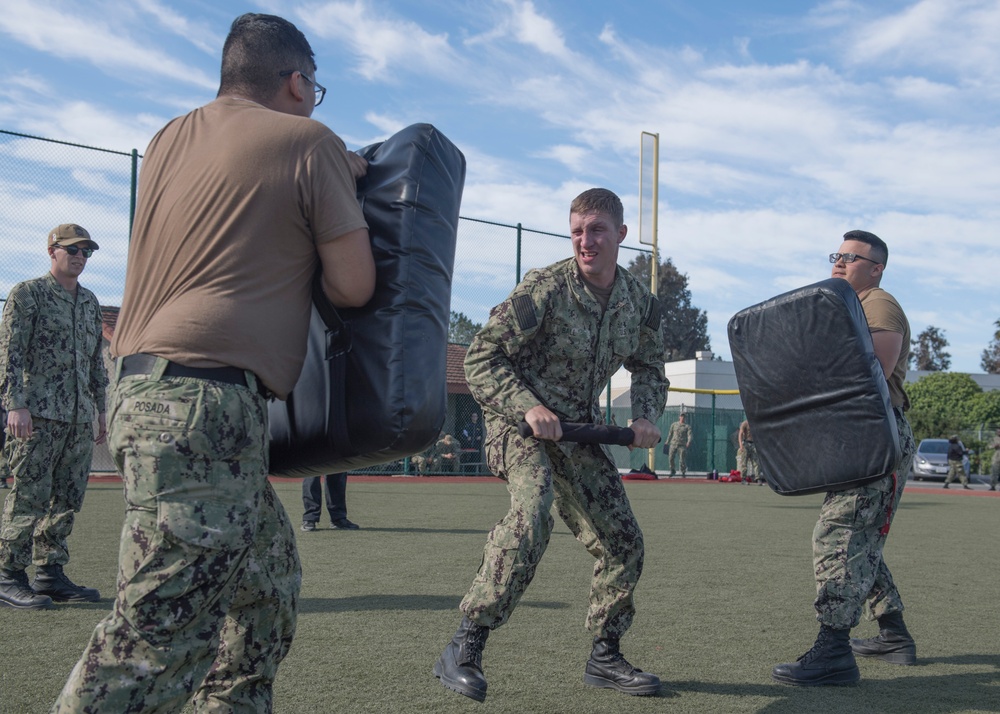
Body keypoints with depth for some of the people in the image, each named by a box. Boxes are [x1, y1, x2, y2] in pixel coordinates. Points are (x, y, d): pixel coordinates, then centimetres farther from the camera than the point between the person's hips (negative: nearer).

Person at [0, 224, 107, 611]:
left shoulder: (90, 301, 19)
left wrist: (100, 407, 20)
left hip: (79, 418, 7)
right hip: (38, 414, -7)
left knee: (68, 500, 8)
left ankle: (50, 574, 16)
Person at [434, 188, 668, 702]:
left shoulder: (640, 302, 0)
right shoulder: (544, 289, -18)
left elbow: (649, 368, 17)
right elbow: (480, 358, -16)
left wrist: (645, 417, -2)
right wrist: (529, 407, -28)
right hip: (518, 419, -6)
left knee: (623, 542, 4)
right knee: (533, 510, -33)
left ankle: (604, 657, 24)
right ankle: (465, 648, -28)